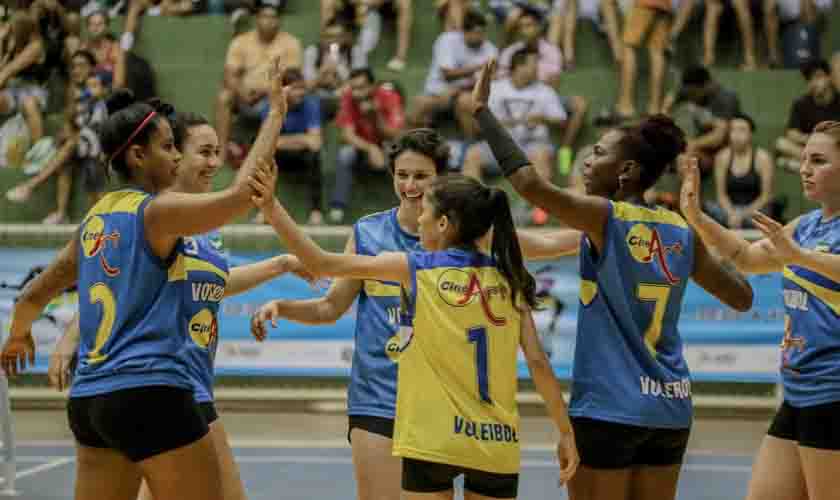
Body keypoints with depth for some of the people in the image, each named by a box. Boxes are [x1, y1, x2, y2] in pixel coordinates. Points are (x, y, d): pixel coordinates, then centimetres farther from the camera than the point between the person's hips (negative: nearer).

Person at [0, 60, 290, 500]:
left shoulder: (96, 217, 15)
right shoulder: (157, 211, -7)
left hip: (88, 399, 8)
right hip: (150, 394, -8)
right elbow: (242, 193, -21)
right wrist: (275, 114, -12)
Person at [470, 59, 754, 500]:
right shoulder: (681, 232, 7)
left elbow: (529, 182, -23)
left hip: (608, 407, -6)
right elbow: (742, 298, 16)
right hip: (671, 407, 6)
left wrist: (482, 111, -16)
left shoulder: (605, 217, -9)